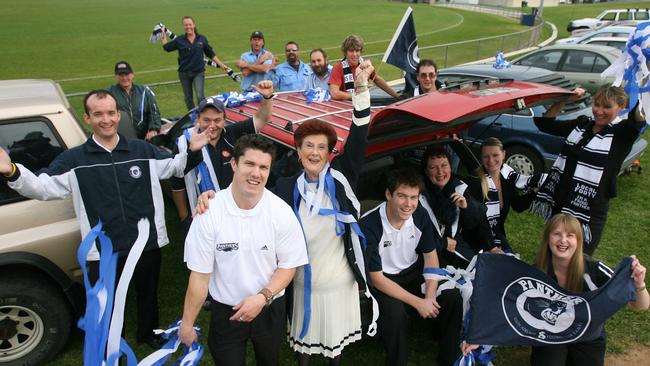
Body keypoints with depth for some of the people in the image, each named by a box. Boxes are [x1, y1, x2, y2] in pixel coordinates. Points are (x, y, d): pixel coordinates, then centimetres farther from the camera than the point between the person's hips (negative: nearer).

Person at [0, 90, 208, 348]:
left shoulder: (143, 150, 0)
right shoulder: (74, 160, -3)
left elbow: (175, 167, 9)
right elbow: (41, 188, -9)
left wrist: (191, 150, -10)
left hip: (148, 245, 2)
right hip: (104, 252, -1)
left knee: (148, 295, 24)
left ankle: (148, 333, 52)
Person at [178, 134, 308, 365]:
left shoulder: (281, 212, -15)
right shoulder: (209, 213, -19)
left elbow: (289, 265, -6)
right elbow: (199, 274, -13)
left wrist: (263, 297, -20)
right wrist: (187, 324, -8)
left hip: (269, 309, 2)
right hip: (225, 310, -1)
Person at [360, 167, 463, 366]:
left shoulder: (420, 216, -11)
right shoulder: (368, 226, -28)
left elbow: (430, 257, 1)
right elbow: (377, 279, -22)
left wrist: (430, 295, -14)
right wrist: (418, 302, -23)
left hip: (413, 272, 5)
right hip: (383, 280, -5)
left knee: (452, 296, -15)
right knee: (396, 312, -33)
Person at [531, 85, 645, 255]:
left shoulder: (621, 132, -9)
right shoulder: (581, 124, 7)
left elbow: (638, 120, -30)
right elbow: (544, 123, 10)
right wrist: (565, 100, 1)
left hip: (589, 214, -5)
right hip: (558, 205, 5)